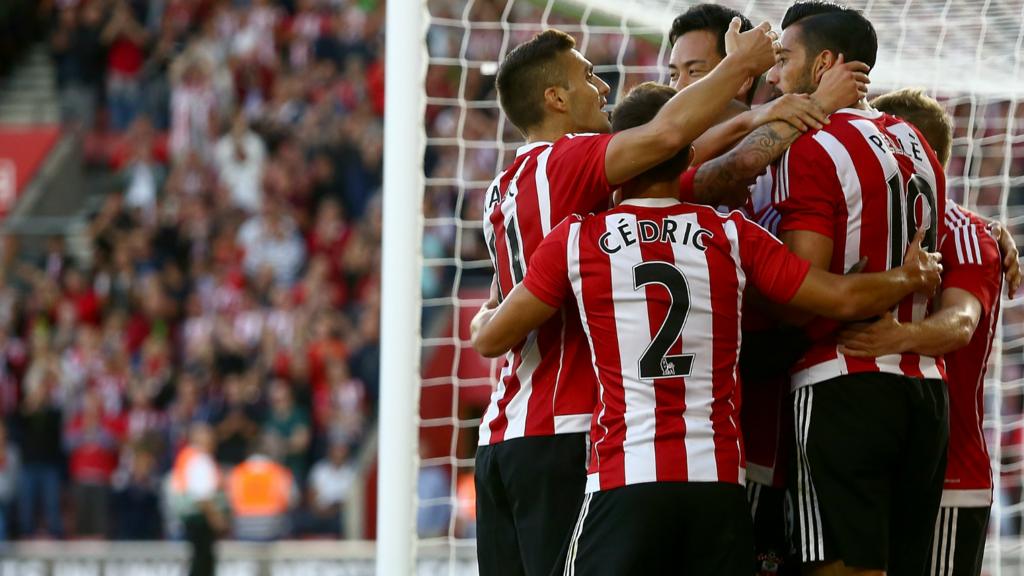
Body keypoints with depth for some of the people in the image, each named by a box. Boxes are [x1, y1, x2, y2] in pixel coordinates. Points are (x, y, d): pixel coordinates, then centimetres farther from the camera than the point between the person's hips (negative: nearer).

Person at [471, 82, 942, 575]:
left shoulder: (576, 241, 3)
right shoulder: (732, 236, 7)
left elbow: (491, 341, 9)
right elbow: (844, 299, 6)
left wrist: (482, 319, 33)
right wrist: (911, 278, 26)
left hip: (625, 483, -2)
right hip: (719, 483, 2)